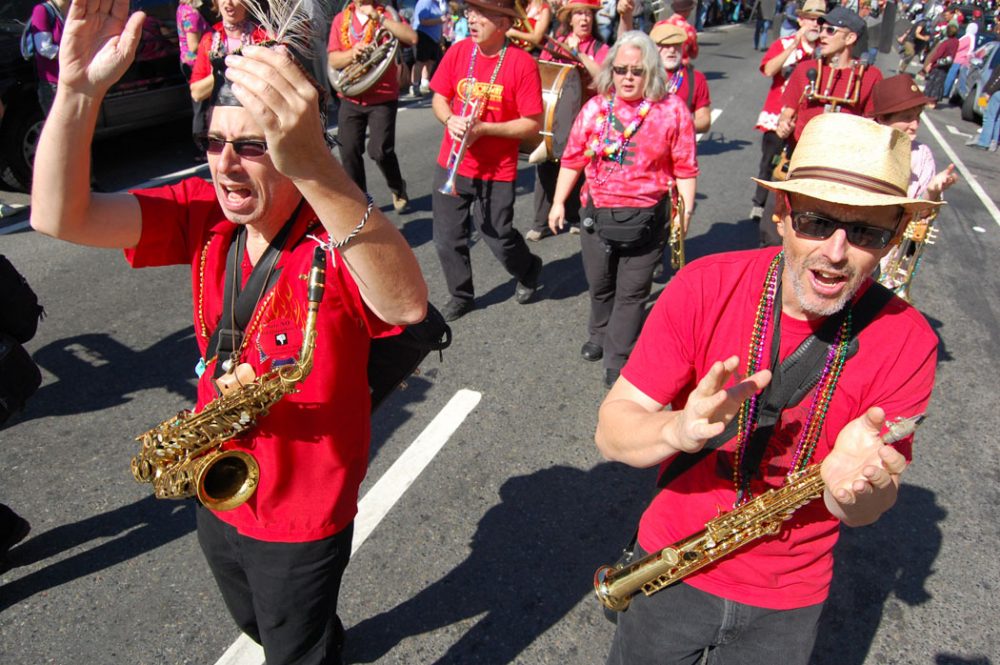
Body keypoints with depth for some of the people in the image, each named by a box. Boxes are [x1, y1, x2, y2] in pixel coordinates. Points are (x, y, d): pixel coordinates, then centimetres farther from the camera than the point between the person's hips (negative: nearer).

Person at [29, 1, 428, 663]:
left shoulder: (340, 233, -28)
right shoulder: (206, 213, -10)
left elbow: (407, 305, -50)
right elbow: (60, 217, -16)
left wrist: (312, 167, -63)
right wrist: (78, 90, -30)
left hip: (303, 518, -6)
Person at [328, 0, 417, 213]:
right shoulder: (341, 19, 7)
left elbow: (412, 38, -18)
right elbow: (333, 60, 2)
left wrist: (378, 17, -19)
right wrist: (352, 53, -18)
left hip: (383, 97, -3)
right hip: (351, 99, 3)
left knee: (380, 150, -12)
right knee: (349, 152, 0)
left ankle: (398, 189, 16)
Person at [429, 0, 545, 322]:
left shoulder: (522, 63, -13)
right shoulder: (458, 52, 0)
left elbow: (533, 124, -13)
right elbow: (439, 99, 9)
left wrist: (483, 128, -21)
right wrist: (451, 119, -14)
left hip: (497, 172, -4)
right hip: (451, 165, 4)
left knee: (499, 240, 6)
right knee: (447, 239, 8)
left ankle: (528, 270, 39)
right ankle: (461, 296, 31)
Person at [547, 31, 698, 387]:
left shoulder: (671, 110, -3)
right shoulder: (595, 107, 3)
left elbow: (685, 167, -1)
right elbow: (573, 158, 8)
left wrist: (686, 209, -6)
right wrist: (559, 202, 7)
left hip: (647, 219, -2)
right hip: (598, 214, 3)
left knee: (632, 291, 6)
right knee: (599, 284, 18)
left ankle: (618, 360, 17)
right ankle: (600, 335, 44)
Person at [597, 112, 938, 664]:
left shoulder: (907, 340, -17)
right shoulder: (704, 287, -20)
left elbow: (866, 513, -12)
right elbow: (610, 431, -20)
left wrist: (856, 486, -35)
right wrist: (679, 428, -41)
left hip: (787, 603, 1)